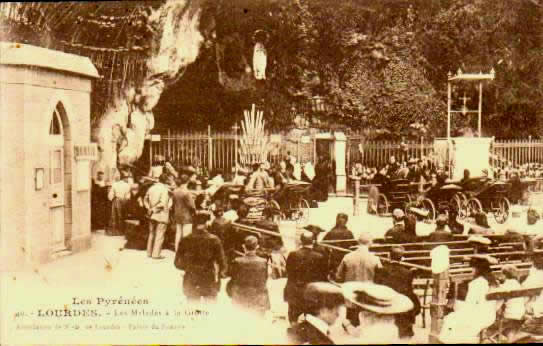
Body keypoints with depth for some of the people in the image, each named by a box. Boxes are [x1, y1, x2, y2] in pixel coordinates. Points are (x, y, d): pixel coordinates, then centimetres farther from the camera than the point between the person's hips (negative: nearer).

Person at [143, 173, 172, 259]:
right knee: (159, 235, 1)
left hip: (152, 215, 7)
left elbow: (145, 200, 14)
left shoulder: (151, 188, 6)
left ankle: (149, 253, 23)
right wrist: (153, 209, -11)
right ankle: (156, 254, 1)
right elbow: (163, 203, -22)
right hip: (162, 215, -7)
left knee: (152, 233, 17)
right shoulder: (165, 189, -15)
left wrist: (149, 208, 5)